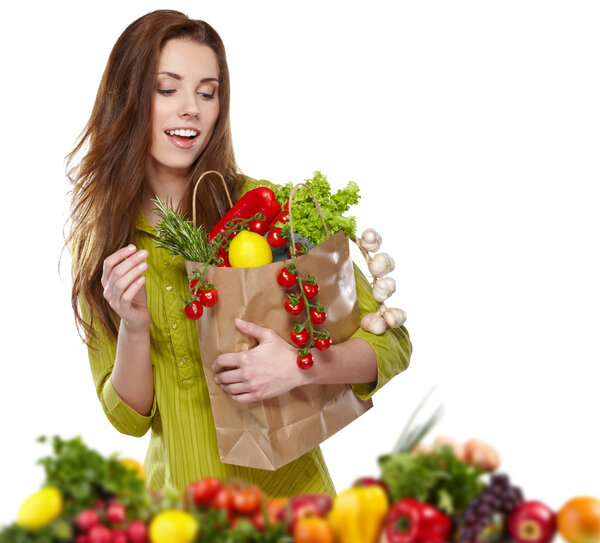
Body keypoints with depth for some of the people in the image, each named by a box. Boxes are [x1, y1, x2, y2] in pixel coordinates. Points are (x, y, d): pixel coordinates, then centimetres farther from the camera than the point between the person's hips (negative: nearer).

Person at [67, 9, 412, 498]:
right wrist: (134, 327, -21)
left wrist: (301, 366, -30)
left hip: (281, 492, -3)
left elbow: (392, 343, -12)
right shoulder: (99, 243, -4)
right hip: (174, 491, 3)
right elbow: (128, 416, -3)